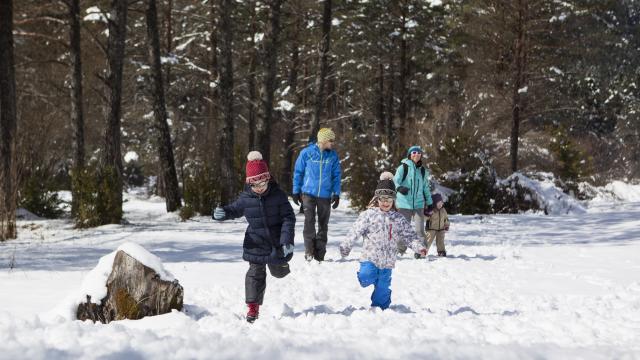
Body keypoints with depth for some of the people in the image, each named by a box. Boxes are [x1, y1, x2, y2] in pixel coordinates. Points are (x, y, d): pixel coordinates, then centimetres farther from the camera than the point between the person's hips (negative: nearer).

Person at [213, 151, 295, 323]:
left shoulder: (278, 195, -13)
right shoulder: (246, 198, -7)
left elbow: (288, 217, -11)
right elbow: (235, 209, 10)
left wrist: (287, 240, -20)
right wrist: (222, 213, -14)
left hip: (277, 243, 0)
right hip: (256, 244, 0)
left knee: (279, 272, 17)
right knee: (256, 273, -3)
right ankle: (253, 306, 4)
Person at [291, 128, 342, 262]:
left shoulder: (333, 155, 2)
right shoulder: (307, 153, -4)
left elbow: (336, 175, 7)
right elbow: (298, 172, 3)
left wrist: (336, 193, 0)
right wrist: (296, 191, 2)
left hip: (325, 195, 3)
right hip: (309, 193, -3)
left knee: (323, 224, 7)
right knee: (309, 221, -14)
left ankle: (320, 254, 14)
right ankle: (309, 251, -10)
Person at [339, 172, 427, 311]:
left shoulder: (399, 219, 5)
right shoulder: (368, 215, -3)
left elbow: (409, 235, 4)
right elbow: (355, 231, -4)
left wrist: (419, 246, -11)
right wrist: (346, 246, -7)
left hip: (387, 261, 2)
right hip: (370, 257, -2)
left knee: (383, 289, 5)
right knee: (366, 278, -23)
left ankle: (378, 308, 22)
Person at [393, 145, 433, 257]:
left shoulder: (423, 170, 13)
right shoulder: (403, 168, -1)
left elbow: (426, 188, 22)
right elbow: (395, 180, -10)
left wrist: (429, 203, 20)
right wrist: (399, 187, -33)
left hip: (418, 204, 3)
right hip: (404, 204, -3)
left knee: (420, 229, -6)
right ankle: (400, 251, 12)